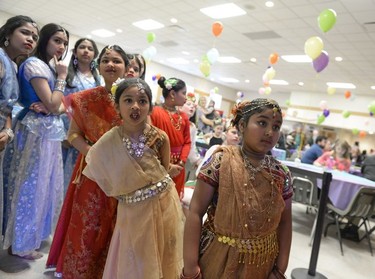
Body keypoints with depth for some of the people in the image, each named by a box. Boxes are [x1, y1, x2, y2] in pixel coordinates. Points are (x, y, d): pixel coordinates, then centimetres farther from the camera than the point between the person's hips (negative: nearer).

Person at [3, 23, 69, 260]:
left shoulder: (51, 67, 15)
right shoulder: (35, 64, -12)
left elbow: (61, 106, 12)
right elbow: (53, 105, -20)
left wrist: (51, 107, -10)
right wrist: (62, 77, -10)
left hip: (50, 132, 9)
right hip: (37, 132, -9)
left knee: (46, 185, 17)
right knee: (31, 186, 1)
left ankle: (36, 234, 33)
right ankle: (20, 243, 18)